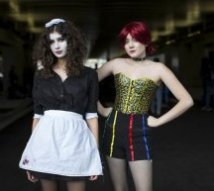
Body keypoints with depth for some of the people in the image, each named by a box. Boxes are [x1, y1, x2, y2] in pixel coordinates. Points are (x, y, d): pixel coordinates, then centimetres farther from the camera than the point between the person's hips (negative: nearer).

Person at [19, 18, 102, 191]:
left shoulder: (88, 75, 4)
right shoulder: (41, 75, 9)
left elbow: (91, 114, 3)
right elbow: (37, 114, 11)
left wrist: (95, 152, -2)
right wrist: (31, 152, 8)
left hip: (75, 137, -2)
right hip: (46, 138, 2)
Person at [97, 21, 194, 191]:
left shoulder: (157, 69, -4)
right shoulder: (116, 64, 3)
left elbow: (187, 101, -9)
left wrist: (159, 121, -8)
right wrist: (101, 110, 7)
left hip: (139, 132, -2)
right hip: (113, 130, 3)